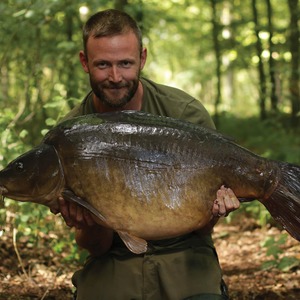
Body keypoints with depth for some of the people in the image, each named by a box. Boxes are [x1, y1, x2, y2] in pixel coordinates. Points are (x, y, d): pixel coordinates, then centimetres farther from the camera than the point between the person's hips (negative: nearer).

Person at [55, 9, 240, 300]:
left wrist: (211, 210, -24)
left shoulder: (187, 114, -9)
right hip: (113, 262, 1)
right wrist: (90, 227, -24)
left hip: (182, 256, -1)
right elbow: (97, 247, -3)